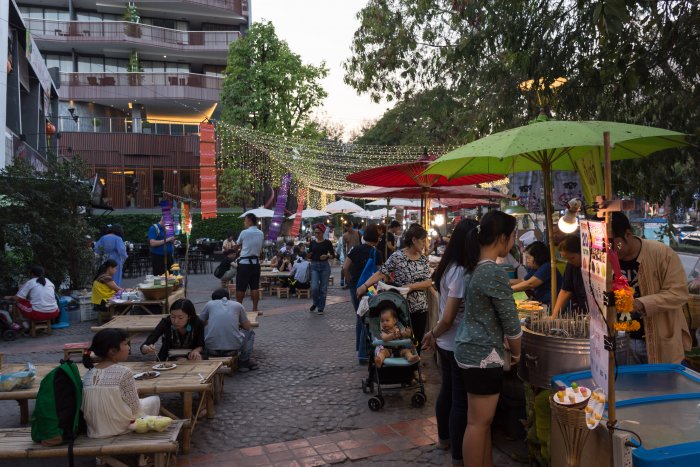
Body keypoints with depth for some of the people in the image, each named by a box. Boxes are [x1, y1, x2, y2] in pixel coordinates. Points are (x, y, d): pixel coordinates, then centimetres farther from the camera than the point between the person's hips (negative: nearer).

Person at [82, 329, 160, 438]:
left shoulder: (89, 373, -3)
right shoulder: (123, 372, -19)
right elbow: (134, 407, -15)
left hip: (94, 429, 6)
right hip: (120, 427, -6)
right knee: (154, 400, 20)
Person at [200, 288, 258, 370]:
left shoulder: (209, 304, 12)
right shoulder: (237, 305, 12)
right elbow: (247, 326, 17)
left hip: (212, 349, 1)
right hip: (233, 349, -1)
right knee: (249, 331, 28)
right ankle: (244, 361, 24)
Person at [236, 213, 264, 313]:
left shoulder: (244, 233, -10)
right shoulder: (261, 234, 7)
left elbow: (238, 245, 5)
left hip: (244, 262, -5)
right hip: (255, 262, 5)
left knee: (240, 287, 2)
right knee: (255, 287, 7)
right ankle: (255, 308, 9)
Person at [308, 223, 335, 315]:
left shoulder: (327, 242, -1)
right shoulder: (312, 242, 6)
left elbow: (332, 255, 1)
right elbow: (310, 255, 10)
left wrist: (327, 256, -18)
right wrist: (308, 256, -12)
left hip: (324, 266, -1)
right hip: (314, 266, 2)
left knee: (323, 288, 1)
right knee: (314, 287, -11)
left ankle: (320, 308, 14)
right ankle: (315, 303, 18)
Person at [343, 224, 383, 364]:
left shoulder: (356, 249, 1)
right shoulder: (377, 253, -10)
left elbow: (345, 268, -4)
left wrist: (350, 281, 7)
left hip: (354, 288, 4)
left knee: (359, 317, 22)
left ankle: (359, 348, 30)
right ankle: (363, 354, 4)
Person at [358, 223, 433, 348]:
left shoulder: (423, 258, 5)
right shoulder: (397, 256, -10)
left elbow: (429, 282, -3)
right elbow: (381, 273, -13)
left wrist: (410, 286, -17)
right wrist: (364, 286, -24)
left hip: (421, 307, 4)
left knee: (417, 342, 11)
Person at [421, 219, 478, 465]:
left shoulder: (448, 267, 3)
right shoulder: (462, 272, -23)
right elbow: (448, 319, -21)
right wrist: (434, 333, -4)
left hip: (445, 343, 9)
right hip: (459, 345, -9)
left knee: (447, 390, 24)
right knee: (461, 399, 5)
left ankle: (444, 438, 43)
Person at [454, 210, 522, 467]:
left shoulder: (474, 267, 7)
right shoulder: (495, 273, -20)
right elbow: (510, 322, -15)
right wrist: (516, 353, 1)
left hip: (469, 348, 9)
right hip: (483, 354, -9)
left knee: (482, 419, 19)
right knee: (479, 422, 2)